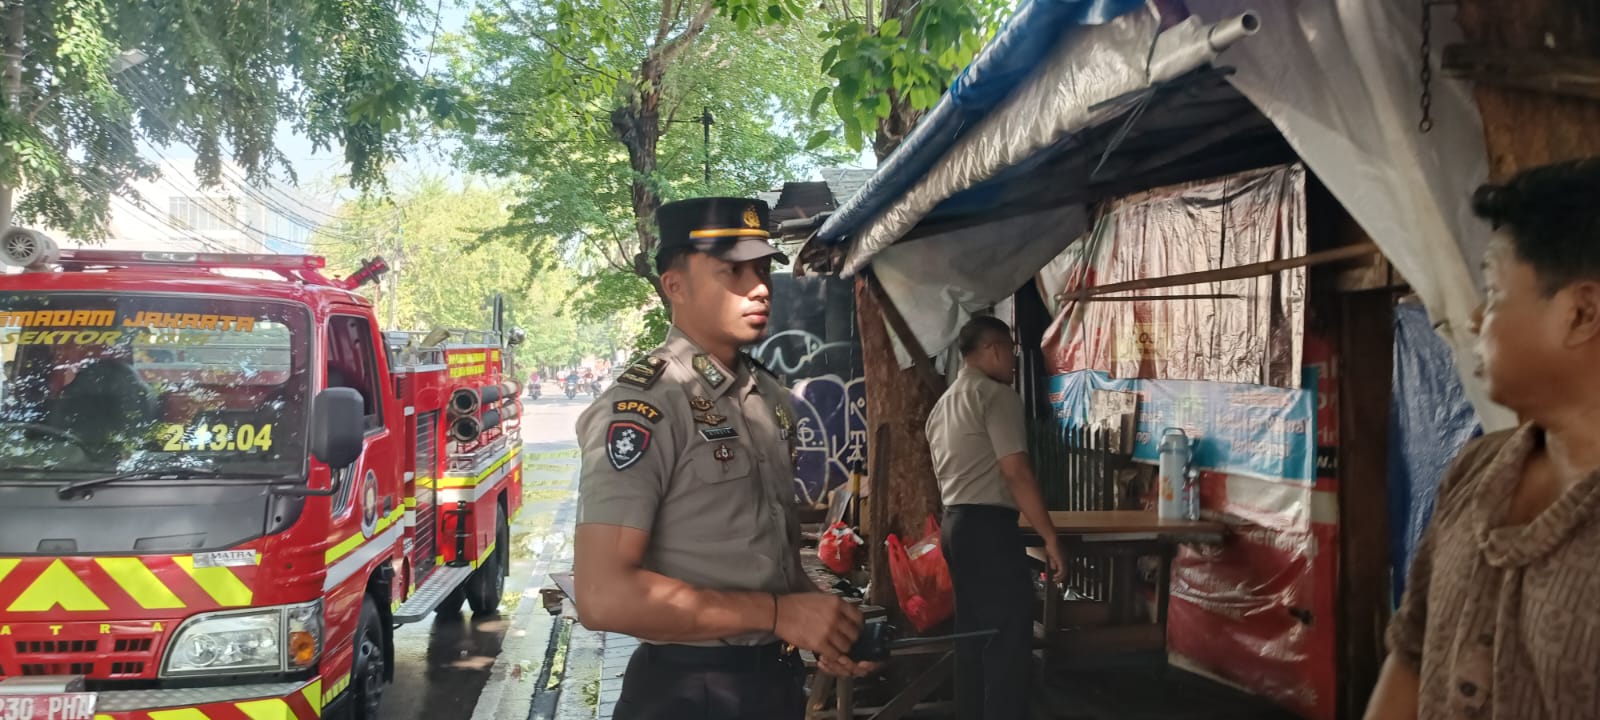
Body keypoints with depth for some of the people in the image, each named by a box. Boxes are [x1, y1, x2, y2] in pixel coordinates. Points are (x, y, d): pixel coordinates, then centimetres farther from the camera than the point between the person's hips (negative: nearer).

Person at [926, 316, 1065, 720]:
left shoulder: (943, 405, 19)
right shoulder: (996, 395, -10)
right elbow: (1016, 473, -17)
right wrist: (1050, 538, -16)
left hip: (956, 524, 10)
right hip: (990, 526, -10)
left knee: (973, 636, 14)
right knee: (1009, 642, -7)